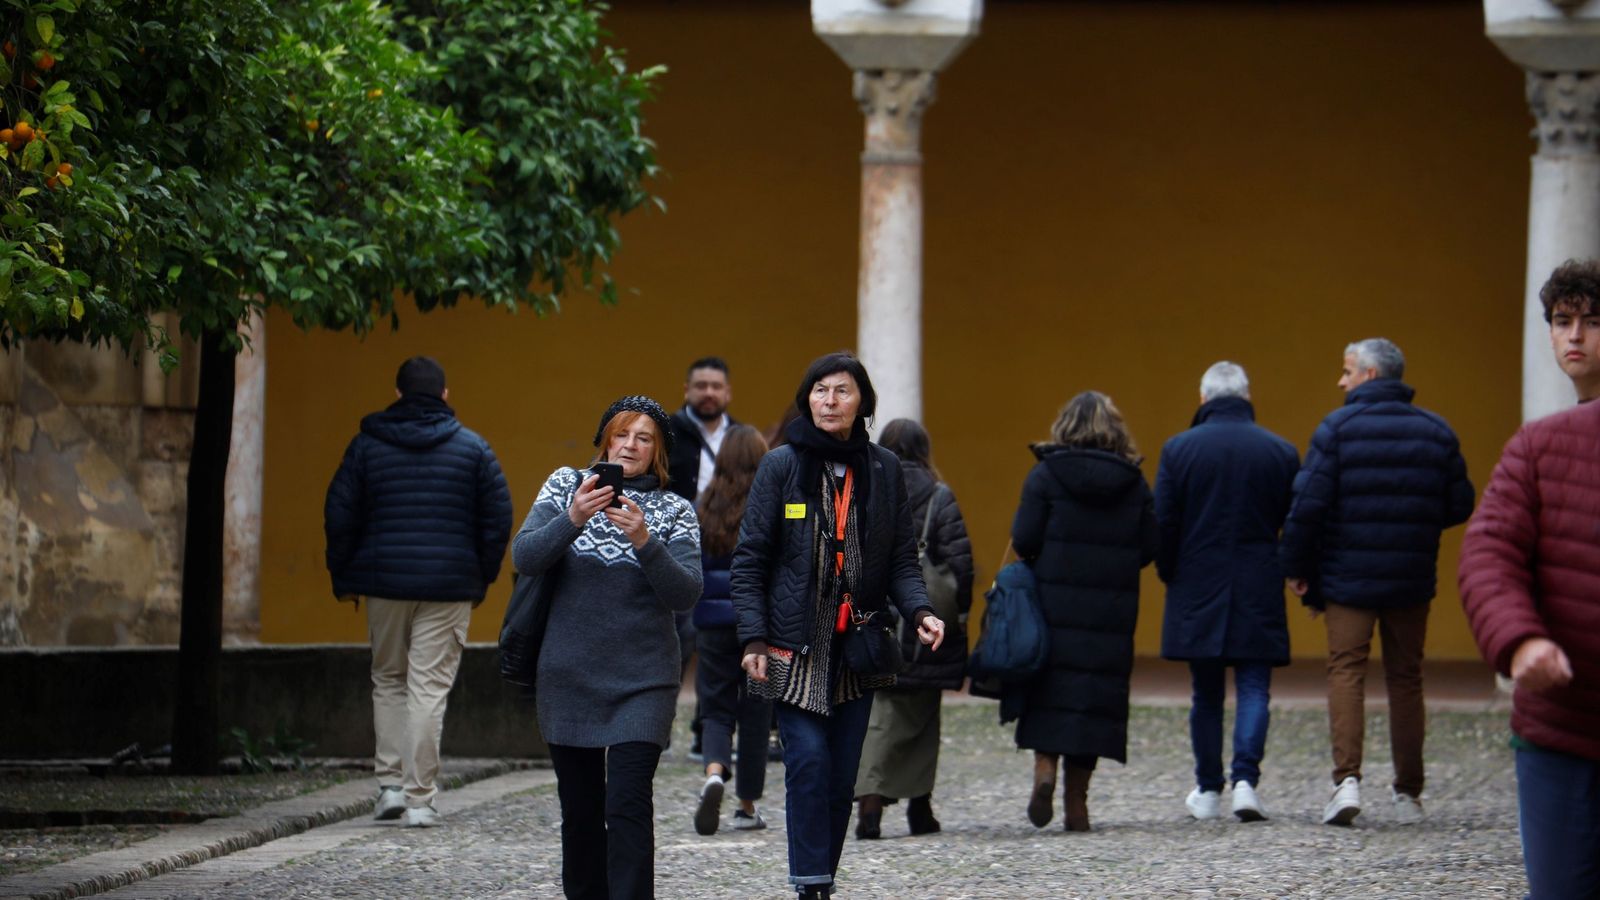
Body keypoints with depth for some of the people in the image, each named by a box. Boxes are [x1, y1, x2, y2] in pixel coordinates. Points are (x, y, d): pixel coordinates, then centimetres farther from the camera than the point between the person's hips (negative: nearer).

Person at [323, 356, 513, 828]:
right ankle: (420, 798, -5)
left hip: (384, 583, 1)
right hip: (449, 587, -1)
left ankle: (390, 784, 9)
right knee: (430, 687, -1)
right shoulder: (473, 448, 3)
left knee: (388, 681, 17)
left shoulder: (367, 445, 3)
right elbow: (498, 518, 2)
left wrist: (344, 577, 11)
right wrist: (482, 578, 10)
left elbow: (339, 516, 2)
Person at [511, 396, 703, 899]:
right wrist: (572, 521, -23)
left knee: (628, 805, -14)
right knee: (580, 810, 7)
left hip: (642, 682, -2)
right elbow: (525, 559, -6)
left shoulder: (675, 512, 4)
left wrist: (644, 541, -23)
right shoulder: (566, 487, 7)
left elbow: (685, 594, -8)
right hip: (568, 679, 2)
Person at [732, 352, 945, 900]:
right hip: (795, 647, -3)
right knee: (809, 763, -13)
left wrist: (920, 612, -8)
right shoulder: (781, 466, 0)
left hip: (858, 647, 3)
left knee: (842, 773, 4)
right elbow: (750, 560, 1)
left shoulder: (883, 470, 7)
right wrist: (753, 638, -7)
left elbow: (902, 561, 11)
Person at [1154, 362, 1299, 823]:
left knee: (1206, 694, 9)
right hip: (1259, 593, 0)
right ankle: (1245, 779, -17)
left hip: (1198, 593, 0)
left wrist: (1170, 575, 10)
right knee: (1253, 689, 0)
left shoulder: (1178, 449, -3)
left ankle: (1207, 791, 15)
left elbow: (1163, 524, -3)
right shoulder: (1281, 452, -1)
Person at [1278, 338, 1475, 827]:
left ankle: (1347, 779, -17)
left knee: (1346, 670, 0)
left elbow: (1309, 502, -12)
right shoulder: (1435, 431, 5)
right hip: (1412, 582, 3)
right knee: (1406, 678, 11)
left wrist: (1295, 566, -3)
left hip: (1347, 579, -3)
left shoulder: (1338, 427, -7)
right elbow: (1459, 506, 6)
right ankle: (1408, 793, 14)